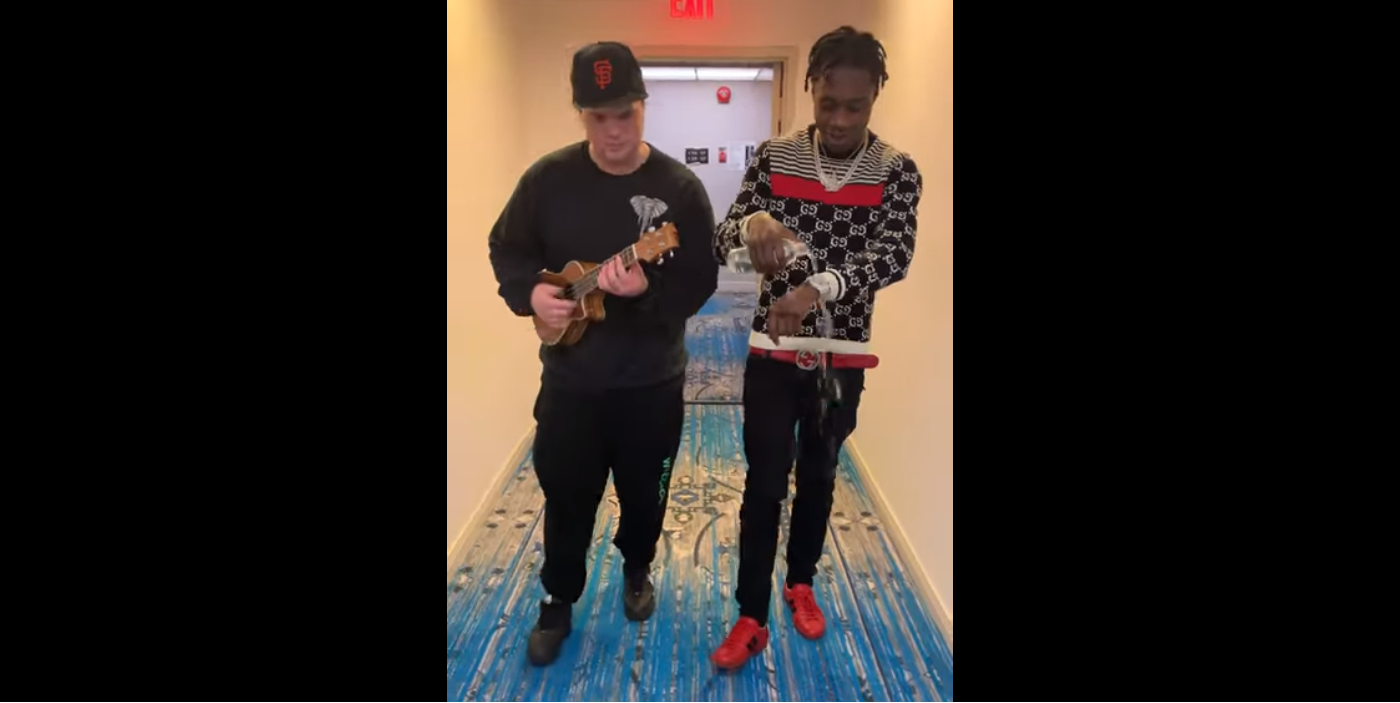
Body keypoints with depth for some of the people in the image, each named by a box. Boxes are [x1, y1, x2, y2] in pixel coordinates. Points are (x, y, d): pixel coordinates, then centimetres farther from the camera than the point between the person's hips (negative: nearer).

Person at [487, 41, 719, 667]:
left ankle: (637, 570, 46)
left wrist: (647, 289, -30)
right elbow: (507, 248, 5)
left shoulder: (679, 187, -10)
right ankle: (558, 601, 34)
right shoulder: (548, 178, -5)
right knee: (566, 497, 12)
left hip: (652, 380, 0)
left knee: (645, 492, 17)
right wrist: (530, 292, -14)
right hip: (569, 376, 1)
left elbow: (701, 280, -11)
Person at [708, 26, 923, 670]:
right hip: (772, 353, 0)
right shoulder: (774, 157, -5)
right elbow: (722, 243, -7)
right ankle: (751, 618, 17)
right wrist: (751, 223, -32)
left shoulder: (896, 172, -7)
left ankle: (801, 583, 39)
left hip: (842, 358, 1)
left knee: (819, 478, 17)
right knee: (764, 485, 3)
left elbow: (894, 256, -22)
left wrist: (818, 286, -40)